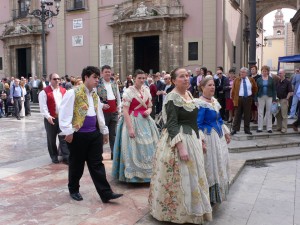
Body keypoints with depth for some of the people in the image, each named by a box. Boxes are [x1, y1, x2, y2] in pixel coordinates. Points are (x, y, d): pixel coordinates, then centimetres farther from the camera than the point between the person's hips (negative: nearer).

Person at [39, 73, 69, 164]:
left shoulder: (64, 91, 10)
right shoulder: (45, 91, -5)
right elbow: (43, 106, -11)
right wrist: (48, 116, -20)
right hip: (51, 118, -3)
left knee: (64, 138, 2)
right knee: (51, 138, 8)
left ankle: (66, 157, 7)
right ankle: (54, 156, 22)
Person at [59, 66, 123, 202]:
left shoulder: (95, 95, 14)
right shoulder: (73, 93, -10)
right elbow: (65, 112, -15)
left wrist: (104, 131, 21)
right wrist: (68, 131, -19)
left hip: (94, 133, 6)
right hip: (78, 134, -6)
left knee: (97, 164, 5)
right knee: (77, 165, 9)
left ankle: (106, 193, 7)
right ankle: (74, 190, 30)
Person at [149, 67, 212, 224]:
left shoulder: (189, 94, 10)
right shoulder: (172, 98, -16)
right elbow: (171, 125, -21)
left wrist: (199, 139, 18)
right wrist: (181, 147, -28)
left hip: (192, 139, 9)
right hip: (178, 140, -9)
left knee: (192, 176, 18)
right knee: (180, 177, 0)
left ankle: (193, 210, 34)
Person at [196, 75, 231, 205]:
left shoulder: (214, 101, 9)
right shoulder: (201, 104, -18)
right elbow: (198, 124, -22)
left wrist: (226, 132, 20)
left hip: (218, 136, 9)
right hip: (208, 137, -9)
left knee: (219, 164, 17)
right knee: (210, 166, 0)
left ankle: (217, 194, 32)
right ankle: (209, 197, 15)